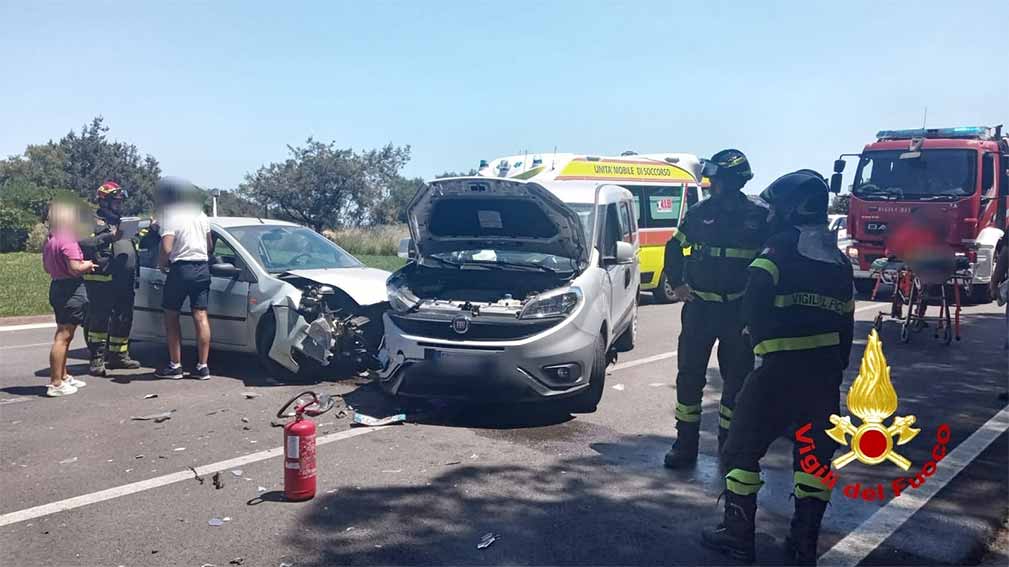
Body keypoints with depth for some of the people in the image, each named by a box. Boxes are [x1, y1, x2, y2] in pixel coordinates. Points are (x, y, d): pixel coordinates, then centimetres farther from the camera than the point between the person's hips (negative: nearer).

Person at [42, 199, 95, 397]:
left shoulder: (49, 240, 12)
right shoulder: (68, 240, -16)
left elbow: (47, 268, 19)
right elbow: (75, 268, -22)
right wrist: (88, 264, -4)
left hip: (57, 286, 10)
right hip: (71, 290, -10)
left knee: (63, 336, 19)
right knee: (63, 337, -8)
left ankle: (63, 376, 29)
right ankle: (56, 384, -6)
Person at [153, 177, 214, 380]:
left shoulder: (170, 216, -8)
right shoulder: (200, 214, 14)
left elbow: (167, 248, -17)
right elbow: (210, 245, 17)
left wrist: (161, 263, 0)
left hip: (181, 269, -6)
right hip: (202, 268, 6)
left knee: (171, 316, 6)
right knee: (201, 316, 4)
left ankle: (175, 366, 7)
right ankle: (202, 367, 3)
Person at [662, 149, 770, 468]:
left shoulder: (757, 217, -3)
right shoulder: (700, 213, 1)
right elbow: (674, 247, 13)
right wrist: (677, 284, 5)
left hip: (739, 309, -1)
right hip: (699, 307, 1)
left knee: (737, 377, 8)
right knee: (690, 374, 1)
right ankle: (686, 444, 11)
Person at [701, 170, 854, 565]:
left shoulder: (779, 251, -8)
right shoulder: (839, 262, 13)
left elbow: (754, 306, -18)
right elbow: (845, 324, 16)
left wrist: (762, 348, -5)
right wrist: (836, 369, 21)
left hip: (779, 368, -7)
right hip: (826, 370, 7)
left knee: (743, 447, 5)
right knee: (816, 453, 14)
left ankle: (738, 535, 10)